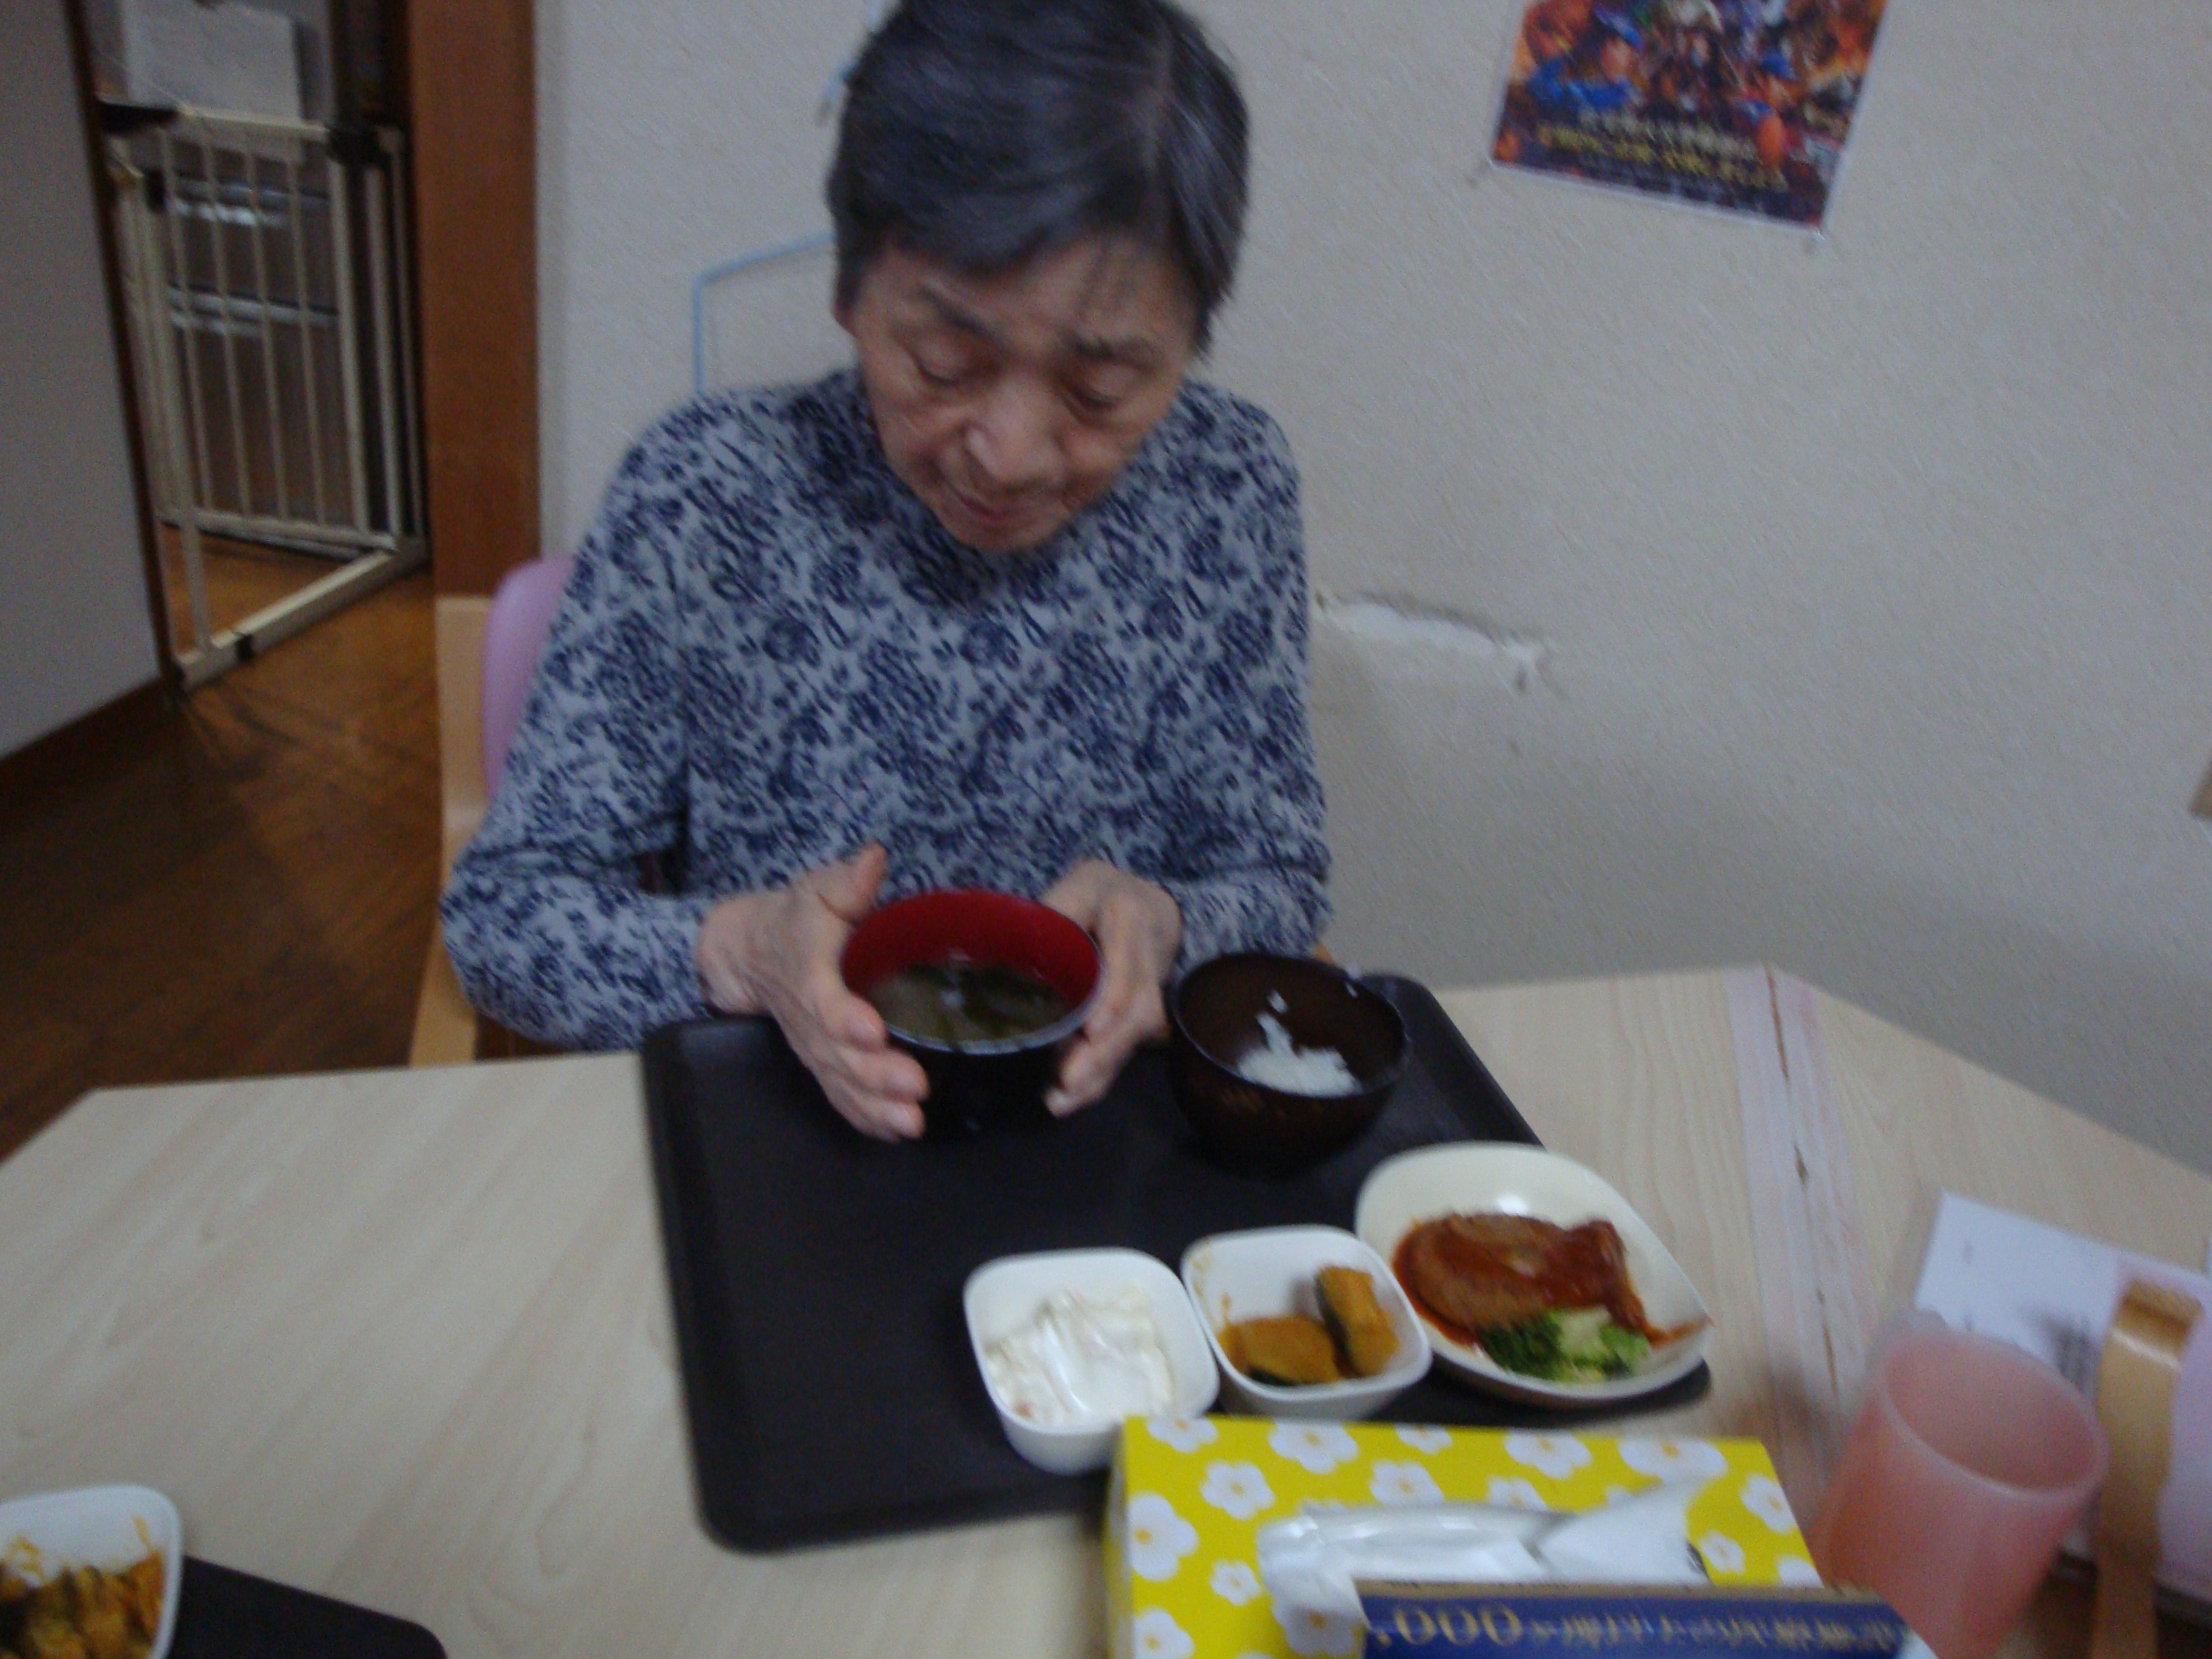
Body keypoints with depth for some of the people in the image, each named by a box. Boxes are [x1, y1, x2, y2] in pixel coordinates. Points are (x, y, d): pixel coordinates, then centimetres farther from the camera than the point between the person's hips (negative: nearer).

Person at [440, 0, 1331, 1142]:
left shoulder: (1226, 488, -6)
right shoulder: (704, 500, -13)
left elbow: (1283, 888, 1)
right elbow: (497, 915, -8)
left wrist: (1162, 928, -20)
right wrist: (739, 952, -26)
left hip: (1109, 1149, 2)